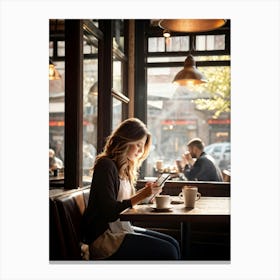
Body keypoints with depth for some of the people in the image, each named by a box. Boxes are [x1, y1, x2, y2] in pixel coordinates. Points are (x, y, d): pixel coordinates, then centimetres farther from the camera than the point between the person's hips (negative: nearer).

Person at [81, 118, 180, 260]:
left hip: (121, 229, 9)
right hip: (105, 237, -9)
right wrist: (142, 195, -22)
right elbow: (109, 212, -21)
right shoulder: (106, 165, -14)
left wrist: (145, 191, 0)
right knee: (167, 251, -16)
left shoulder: (124, 168, 14)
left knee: (173, 244, 0)